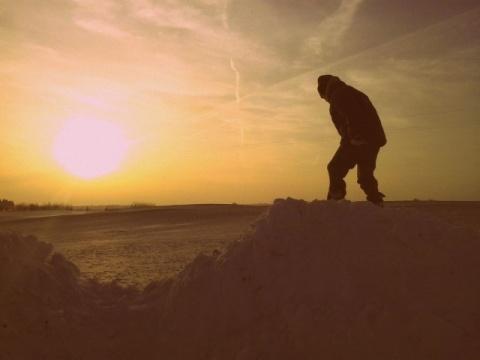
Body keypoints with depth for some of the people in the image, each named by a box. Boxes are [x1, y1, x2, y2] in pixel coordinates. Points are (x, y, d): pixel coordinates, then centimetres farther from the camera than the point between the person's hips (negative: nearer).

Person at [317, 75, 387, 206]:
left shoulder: (338, 94, -1)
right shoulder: (353, 93, 31)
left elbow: (352, 115, -18)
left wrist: (356, 136, -26)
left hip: (357, 141, -9)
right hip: (374, 140, 10)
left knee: (335, 168, -7)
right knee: (365, 175, 15)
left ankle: (335, 198, -18)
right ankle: (376, 202, 10)